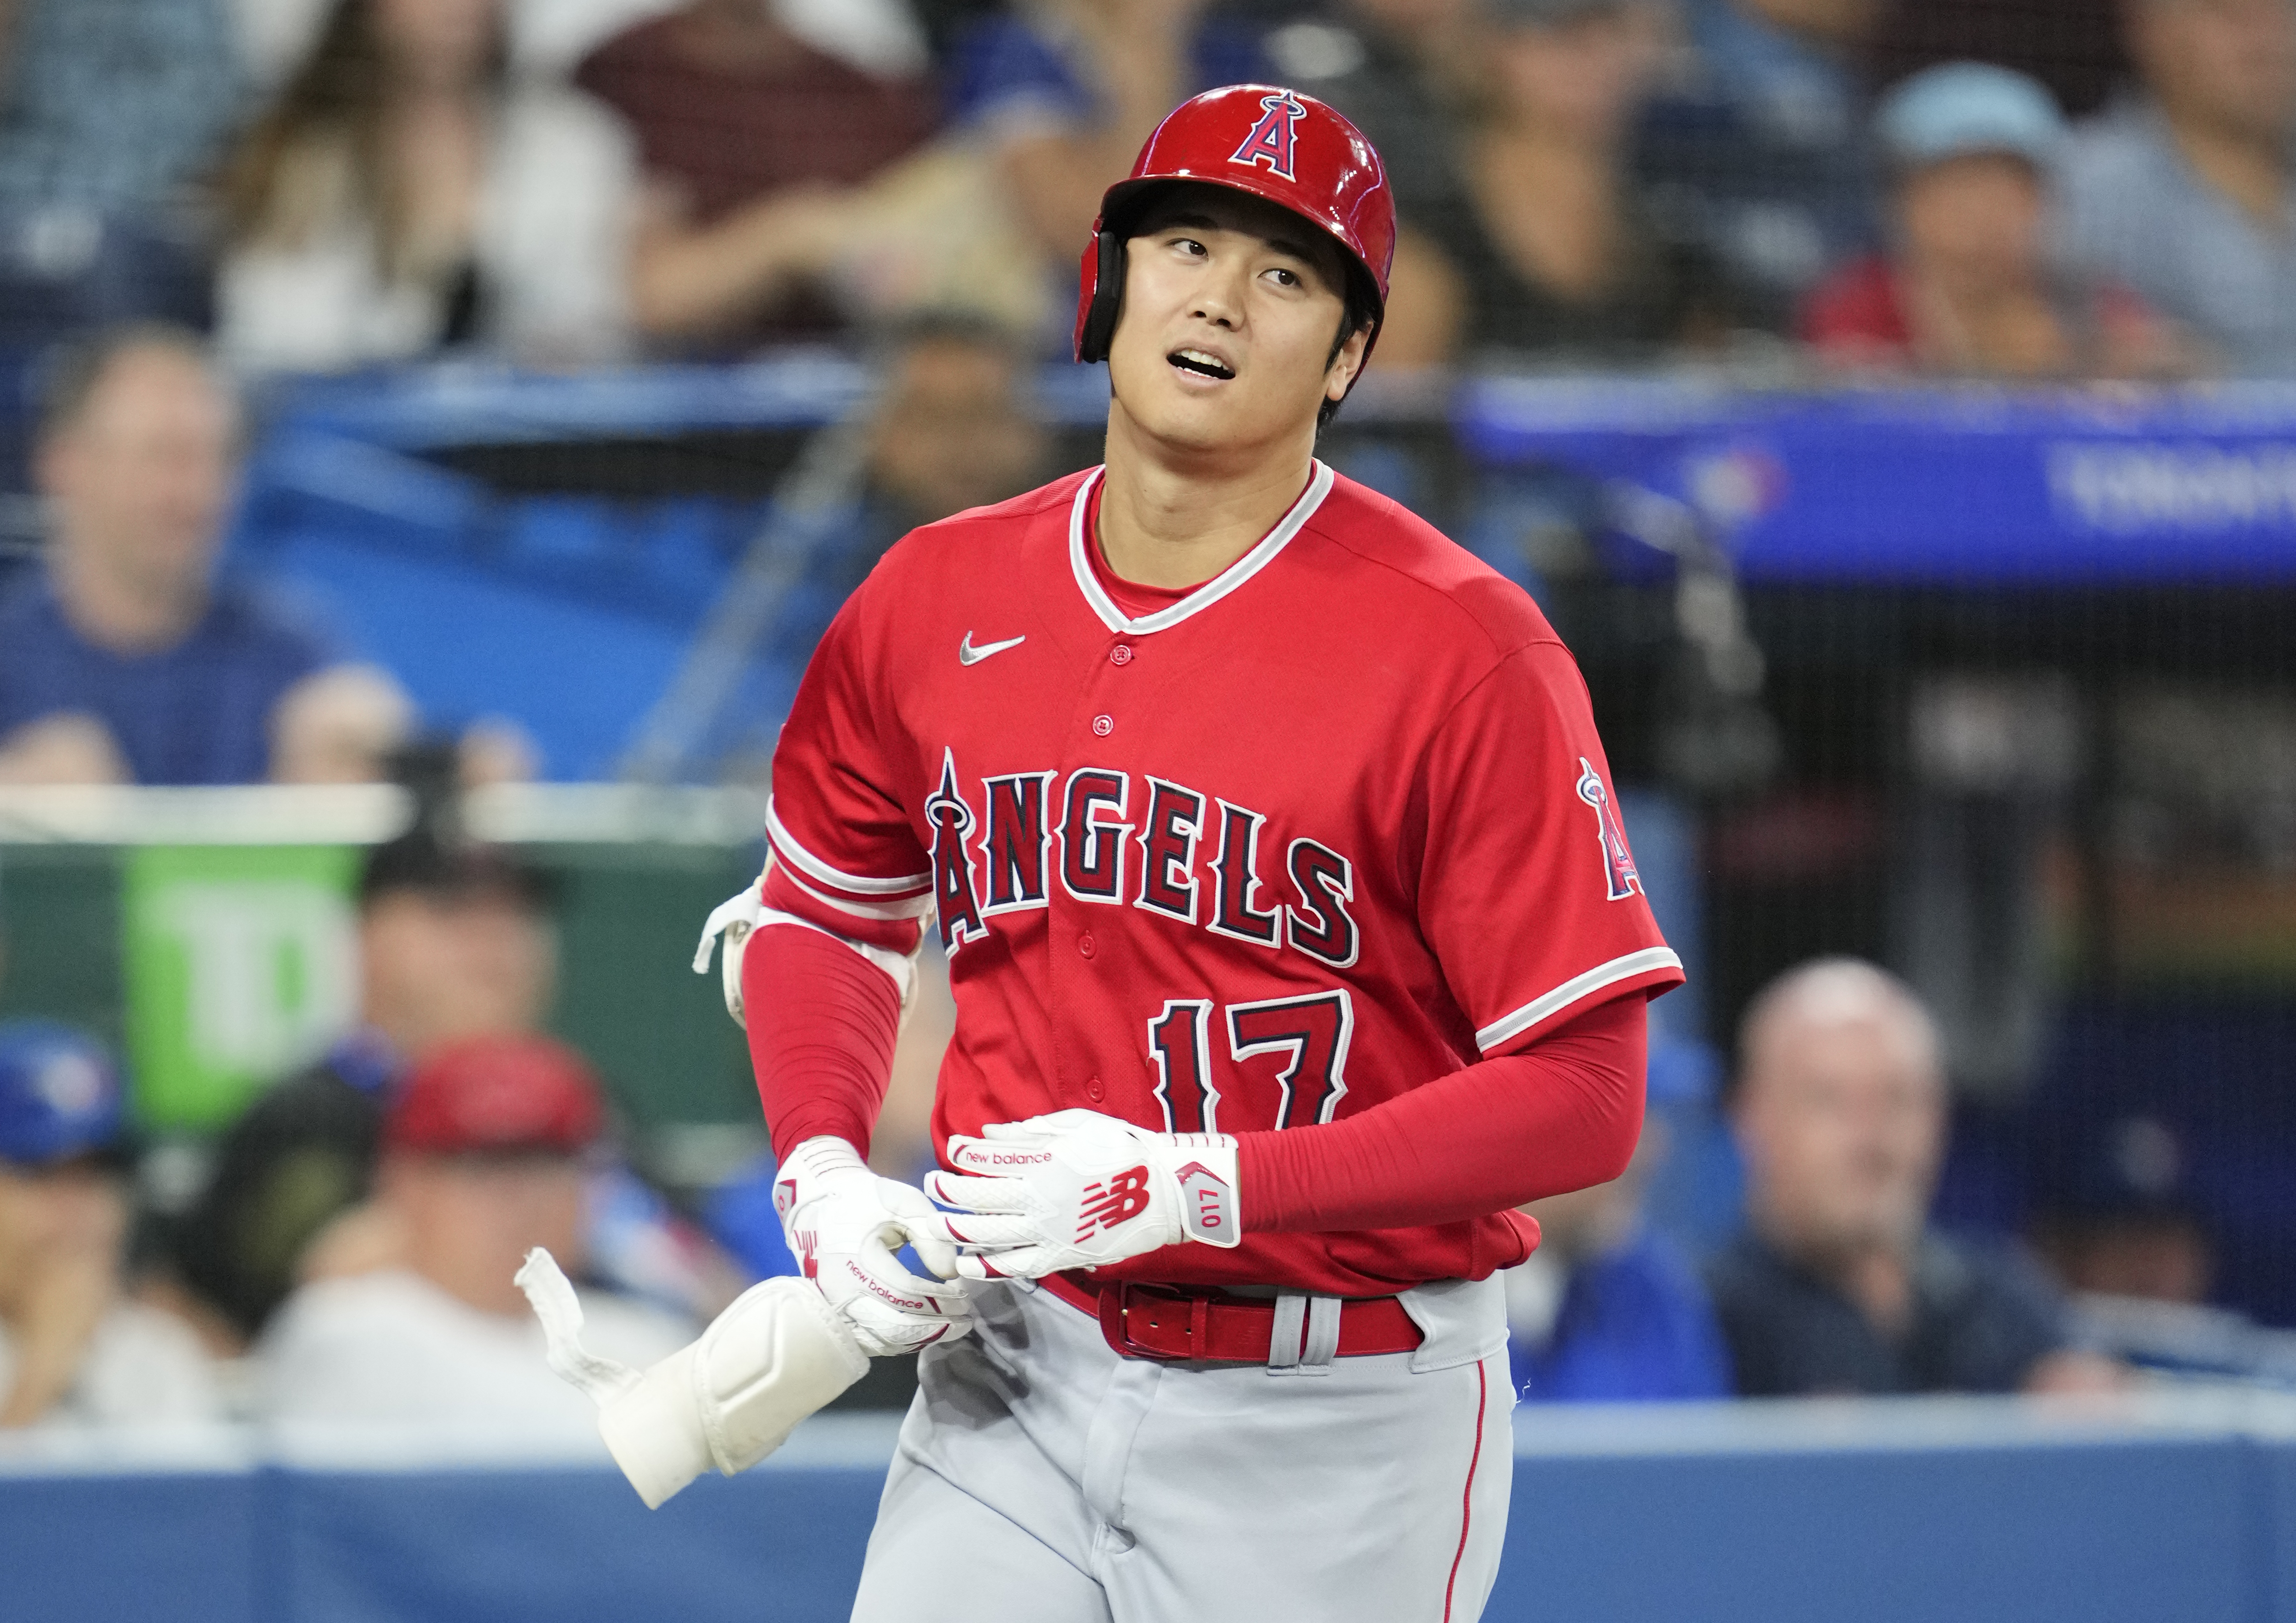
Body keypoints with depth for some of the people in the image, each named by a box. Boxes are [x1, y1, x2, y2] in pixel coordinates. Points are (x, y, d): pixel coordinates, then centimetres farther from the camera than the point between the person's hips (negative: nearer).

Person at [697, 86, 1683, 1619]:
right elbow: (823, 913, 21)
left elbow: (1583, 1095, -15)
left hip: (1336, 1426, -4)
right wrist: (823, 1176, 1)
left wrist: (1193, 1188, -22)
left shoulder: (1464, 652, -13)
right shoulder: (937, 601, 4)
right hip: (1013, 1376, 4)